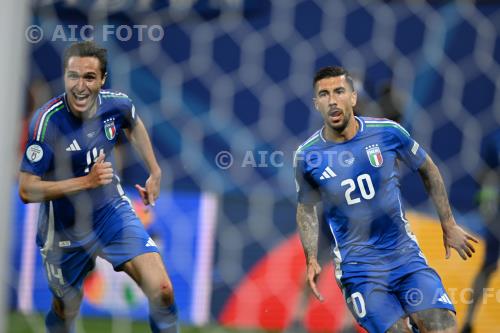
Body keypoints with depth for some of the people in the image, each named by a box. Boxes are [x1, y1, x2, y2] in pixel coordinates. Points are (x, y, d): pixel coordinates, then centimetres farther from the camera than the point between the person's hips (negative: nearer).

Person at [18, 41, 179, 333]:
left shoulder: (116, 104, -13)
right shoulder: (47, 122, -27)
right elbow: (27, 191, -26)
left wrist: (155, 172, 16)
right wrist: (87, 180, -31)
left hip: (113, 210, 3)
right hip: (66, 229, -3)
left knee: (161, 291, -13)